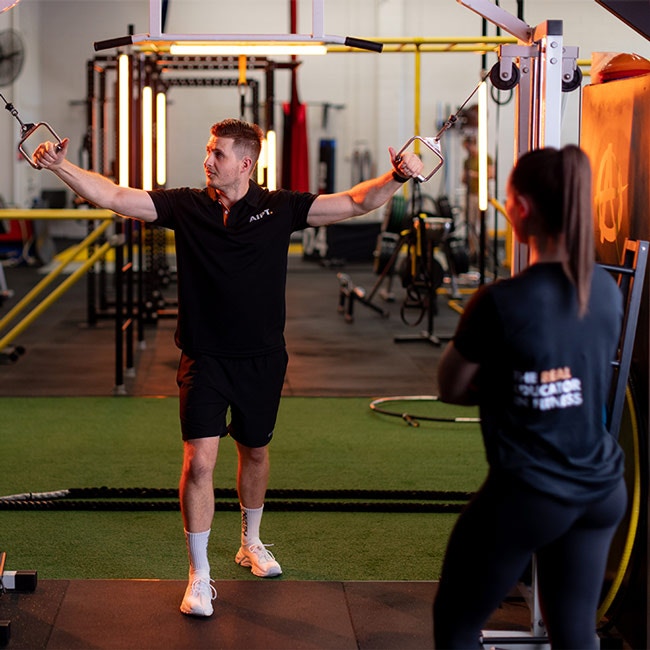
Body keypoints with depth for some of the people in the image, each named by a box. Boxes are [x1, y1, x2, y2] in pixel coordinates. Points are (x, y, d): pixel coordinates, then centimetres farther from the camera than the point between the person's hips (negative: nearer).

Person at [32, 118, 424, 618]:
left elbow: (354, 203, -5)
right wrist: (60, 166, -20)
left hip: (262, 358, 2)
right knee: (199, 461, -10)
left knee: (255, 452, 20)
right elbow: (113, 196, -9)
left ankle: (251, 544, 44)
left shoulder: (279, 208, -4)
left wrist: (397, 178, -20)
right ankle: (199, 577, 2)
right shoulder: (187, 207, -4)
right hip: (204, 358, -1)